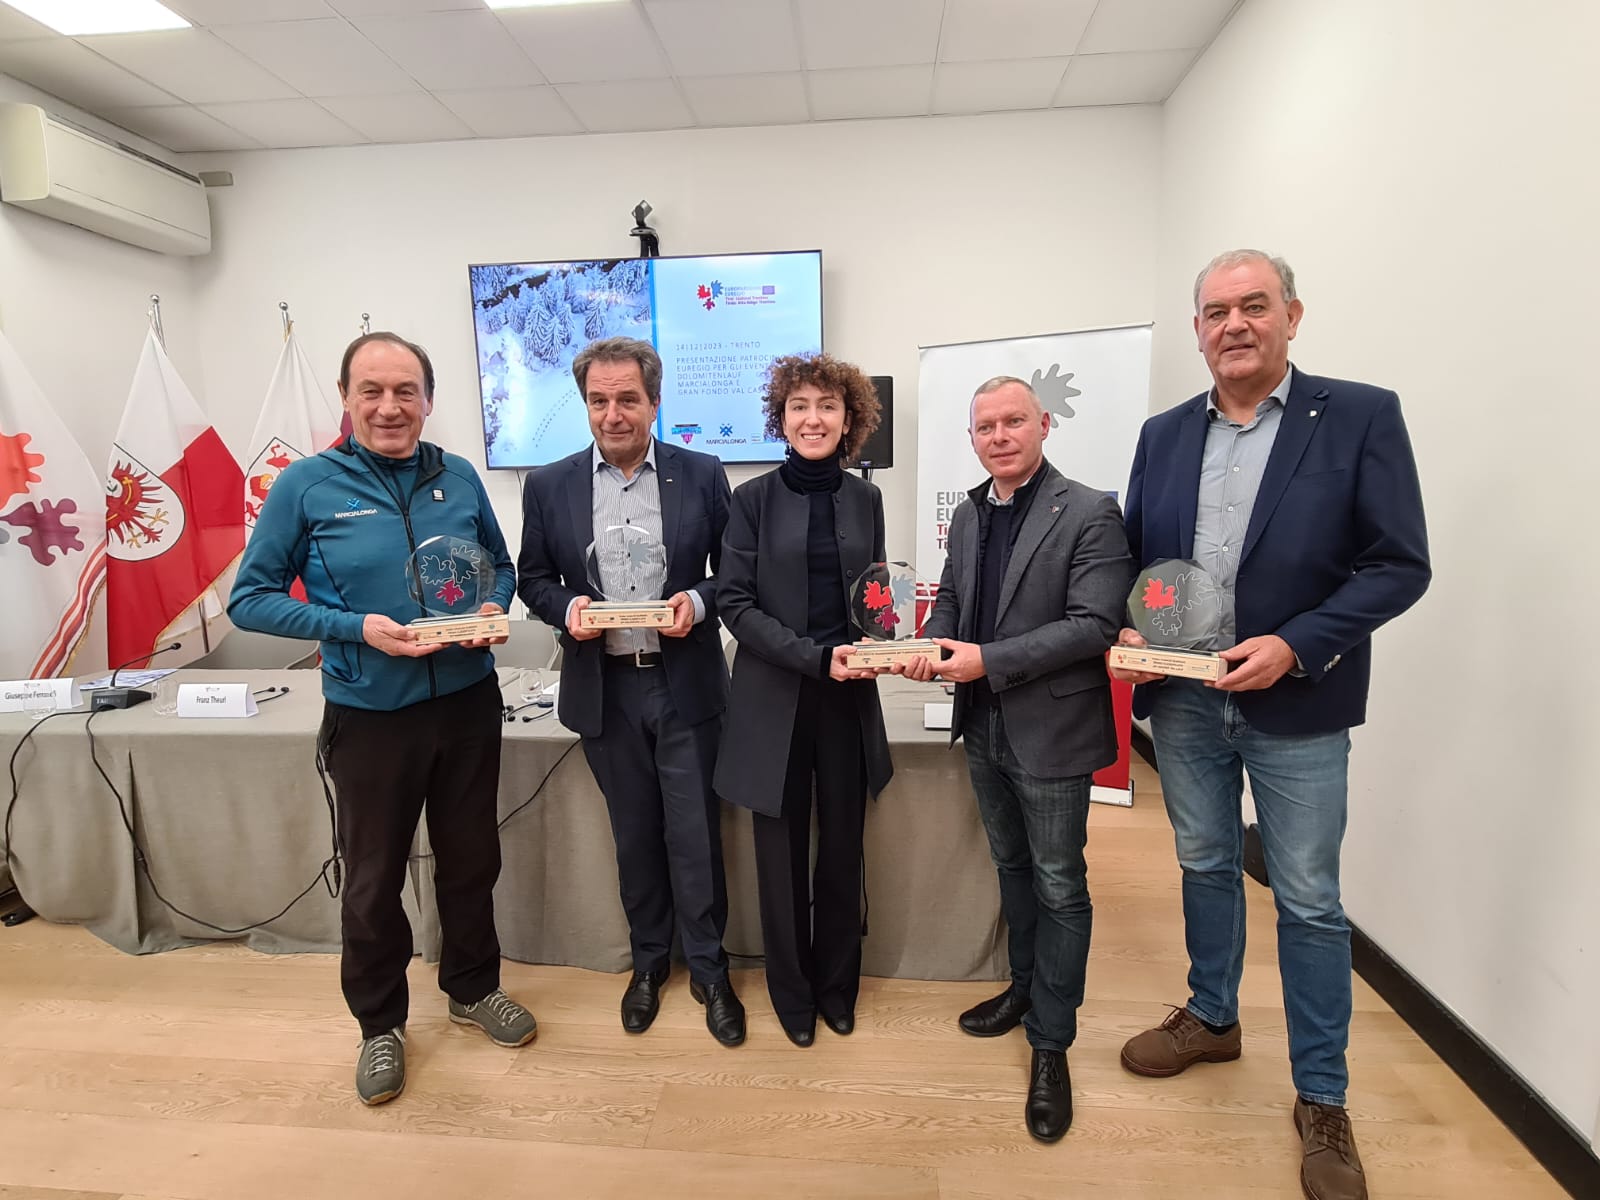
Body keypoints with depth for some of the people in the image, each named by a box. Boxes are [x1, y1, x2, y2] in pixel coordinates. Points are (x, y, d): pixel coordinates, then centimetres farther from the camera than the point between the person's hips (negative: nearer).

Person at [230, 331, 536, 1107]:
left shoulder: (459, 477, 0)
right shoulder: (306, 486, -9)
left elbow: (500, 565, 12)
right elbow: (250, 598, -6)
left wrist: (493, 608, -11)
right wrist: (356, 627, -20)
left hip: (468, 704, 3)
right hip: (371, 715, -2)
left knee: (471, 858, 18)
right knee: (374, 877, 14)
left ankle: (472, 988, 42)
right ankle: (380, 1023, 37)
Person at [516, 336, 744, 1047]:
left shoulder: (702, 476, -2)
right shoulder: (549, 487, 1)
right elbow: (533, 580, 8)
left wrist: (697, 602, -17)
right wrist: (567, 608, -12)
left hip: (686, 685, -1)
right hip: (603, 689, 2)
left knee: (695, 834, 7)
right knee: (634, 835, 16)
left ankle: (708, 970, 28)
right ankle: (649, 961, 37)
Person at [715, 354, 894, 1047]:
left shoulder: (864, 498, 6)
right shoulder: (754, 499, -3)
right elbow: (735, 602, -8)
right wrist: (816, 657, -18)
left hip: (849, 699, 3)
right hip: (775, 699, -2)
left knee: (842, 851, 12)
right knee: (782, 855, 9)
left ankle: (838, 987, 34)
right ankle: (792, 993, 31)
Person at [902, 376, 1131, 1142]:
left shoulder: (1089, 514, -14)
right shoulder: (969, 513, 7)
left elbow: (1095, 624, -21)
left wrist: (988, 661, -24)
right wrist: (934, 643, -7)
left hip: (1050, 731, -6)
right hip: (984, 728, 6)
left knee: (1058, 886, 8)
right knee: (1012, 867, 22)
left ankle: (1050, 1042, 24)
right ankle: (1025, 987, 43)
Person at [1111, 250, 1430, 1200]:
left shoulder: (1362, 416, -7)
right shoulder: (1165, 434, 6)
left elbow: (1400, 565, -10)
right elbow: (1133, 554, 10)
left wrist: (1294, 644, -20)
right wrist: (1128, 633, -8)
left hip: (1297, 705, -3)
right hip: (1182, 702, 4)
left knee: (1309, 903, 8)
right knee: (1206, 868, 19)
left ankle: (1323, 1099, 28)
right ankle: (1213, 1019, 42)